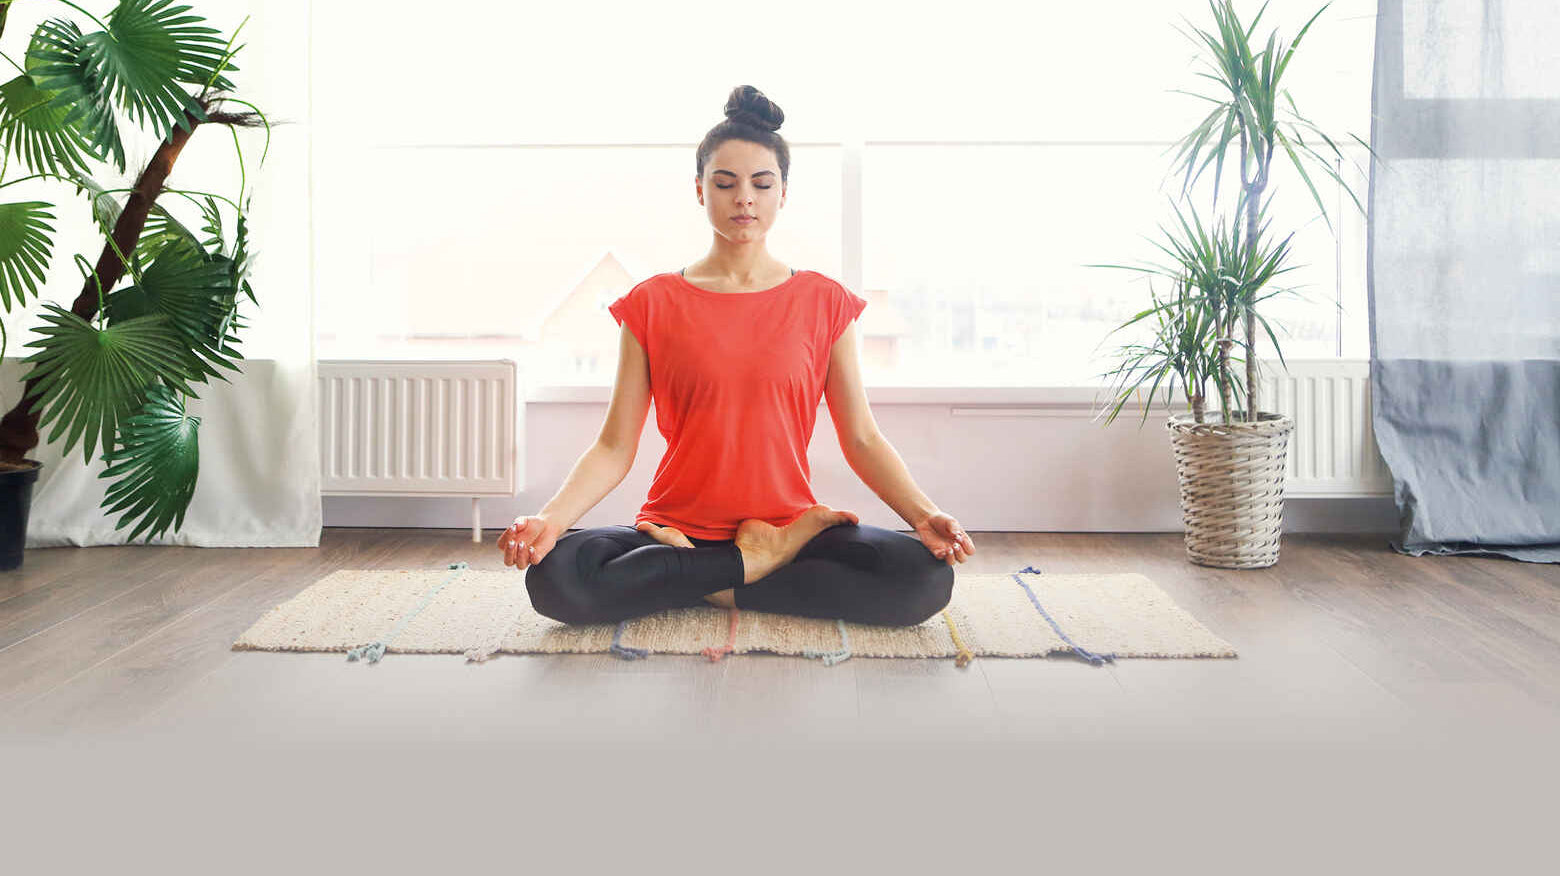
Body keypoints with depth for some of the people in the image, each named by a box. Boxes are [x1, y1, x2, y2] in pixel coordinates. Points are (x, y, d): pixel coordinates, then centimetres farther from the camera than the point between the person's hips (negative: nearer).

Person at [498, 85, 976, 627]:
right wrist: (550, 517, -19)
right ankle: (756, 562, -14)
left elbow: (862, 439, 4)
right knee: (555, 575, -30)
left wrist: (922, 514, -14)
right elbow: (615, 446, -1)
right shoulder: (653, 304, 5)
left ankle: (715, 587, -13)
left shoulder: (823, 302, 6)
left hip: (789, 521, 1)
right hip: (676, 529, 0)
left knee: (927, 575, -27)